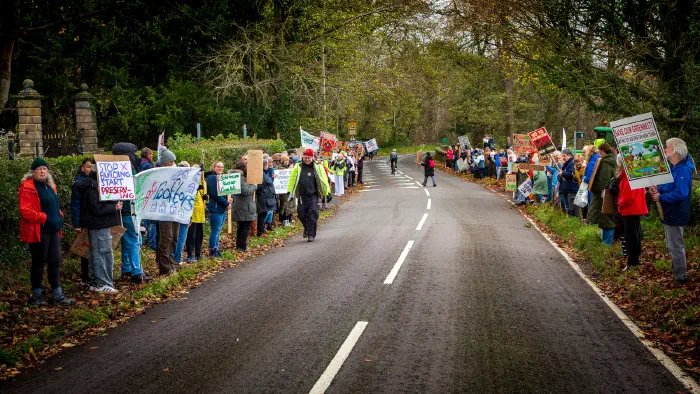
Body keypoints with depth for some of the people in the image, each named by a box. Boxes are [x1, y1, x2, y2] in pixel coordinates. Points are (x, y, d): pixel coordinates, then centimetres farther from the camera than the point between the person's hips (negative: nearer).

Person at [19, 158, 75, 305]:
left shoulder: (50, 185, 15)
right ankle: (36, 295, 15)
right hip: (38, 231, -8)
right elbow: (25, 211, -18)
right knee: (39, 262, 2)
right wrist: (44, 218, -19)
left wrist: (59, 216, 7)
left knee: (55, 261, 9)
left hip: (53, 230, 8)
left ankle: (57, 294, 16)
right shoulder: (27, 187, -11)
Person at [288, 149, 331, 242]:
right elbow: (292, 179, 11)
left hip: (313, 195, -2)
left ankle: (311, 234, -2)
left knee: (313, 213, -9)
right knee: (301, 214, 4)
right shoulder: (297, 167, 5)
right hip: (302, 196, 2)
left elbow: (324, 180, 4)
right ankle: (307, 228, 33)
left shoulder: (318, 168, 2)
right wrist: (290, 192, 8)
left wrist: (327, 193, 2)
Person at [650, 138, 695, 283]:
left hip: (676, 215, -10)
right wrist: (657, 189, 0)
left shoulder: (683, 170, -23)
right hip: (669, 213, 10)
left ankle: (680, 276, 9)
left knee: (676, 246, -1)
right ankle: (677, 272, 31)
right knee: (672, 246, 20)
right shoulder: (673, 168, 9)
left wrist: (661, 197, -22)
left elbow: (681, 193, -31)